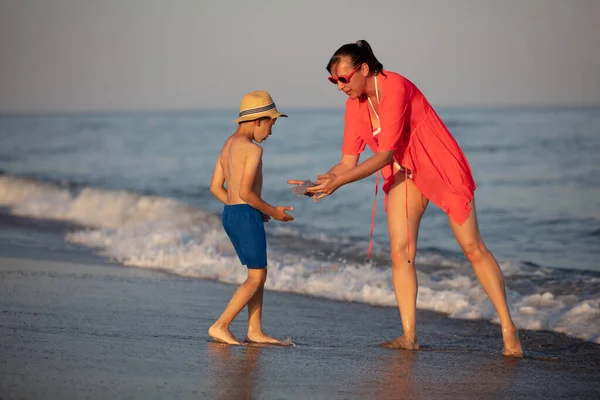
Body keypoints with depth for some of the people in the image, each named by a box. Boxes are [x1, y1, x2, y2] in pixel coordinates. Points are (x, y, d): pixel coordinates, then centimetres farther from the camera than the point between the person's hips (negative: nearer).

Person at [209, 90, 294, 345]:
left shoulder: (229, 144, 14)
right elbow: (245, 192, -21)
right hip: (246, 215, -10)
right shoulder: (253, 149, -14)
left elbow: (215, 187, 15)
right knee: (257, 277, -4)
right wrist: (273, 212, -8)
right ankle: (220, 326, -7)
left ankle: (255, 332, 15)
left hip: (230, 213, 10)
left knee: (259, 274, 15)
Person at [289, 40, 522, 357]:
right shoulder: (354, 104, -3)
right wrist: (321, 181, -20)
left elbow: (385, 154, -28)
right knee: (400, 252, -6)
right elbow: (348, 162, -2)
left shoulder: (395, 88, -26)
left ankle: (508, 329, -1)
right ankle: (409, 336, -4)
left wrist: (339, 182, -32)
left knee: (472, 247, -6)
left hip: (441, 167, -7)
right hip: (404, 175, 7)